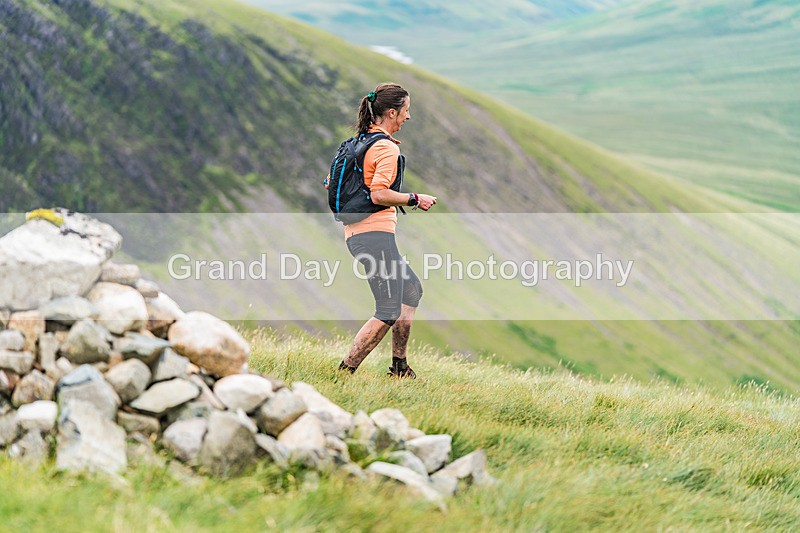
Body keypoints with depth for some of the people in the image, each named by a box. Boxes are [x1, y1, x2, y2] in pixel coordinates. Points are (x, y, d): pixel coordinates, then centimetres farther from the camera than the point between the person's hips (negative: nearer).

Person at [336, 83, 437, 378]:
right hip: (376, 234, -11)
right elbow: (379, 194, -22)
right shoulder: (387, 148, -13)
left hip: (355, 232, 11)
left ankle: (399, 366, 26)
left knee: (411, 288, 23)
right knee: (388, 312, -10)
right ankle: (345, 371, -11)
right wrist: (414, 198, -11)